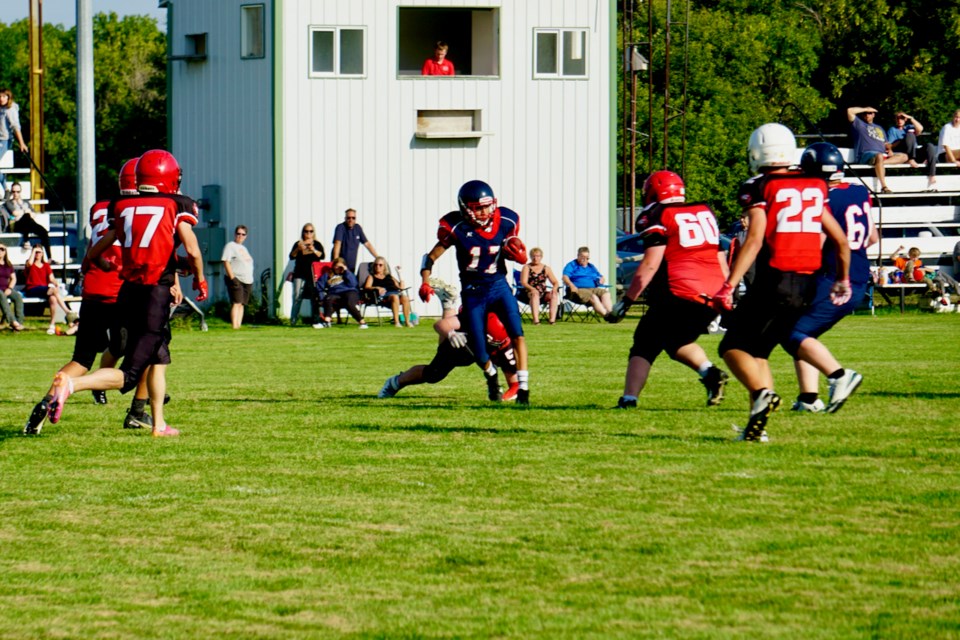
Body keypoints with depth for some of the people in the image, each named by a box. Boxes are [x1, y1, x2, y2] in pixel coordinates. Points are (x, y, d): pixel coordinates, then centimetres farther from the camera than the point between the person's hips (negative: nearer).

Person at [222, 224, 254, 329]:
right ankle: (234, 326, -23)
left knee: (242, 304, 4)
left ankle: (239, 325, 3)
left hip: (247, 281, 8)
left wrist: (250, 281, 19)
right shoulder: (230, 246, -3)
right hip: (236, 280, -8)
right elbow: (226, 262, -12)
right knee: (236, 303, -16)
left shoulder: (243, 248, 23)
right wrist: (232, 278, -21)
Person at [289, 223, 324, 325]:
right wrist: (298, 249, -15)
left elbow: (322, 256, -3)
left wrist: (314, 250, -19)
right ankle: (293, 319, -7)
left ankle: (315, 319, 0)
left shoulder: (317, 244, 11)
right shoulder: (298, 244, 12)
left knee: (315, 297, -6)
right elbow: (292, 256, 2)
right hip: (300, 275, 0)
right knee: (297, 297, -9)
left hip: (313, 274, 0)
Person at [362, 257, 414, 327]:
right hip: (384, 295, -4)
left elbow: (401, 287, 26)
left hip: (395, 292, 4)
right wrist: (377, 288, -15)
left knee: (405, 298, -32)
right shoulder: (371, 277, 24)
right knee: (395, 297, -39)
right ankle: (396, 322, -43)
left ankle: (407, 321, -32)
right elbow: (367, 287, 5)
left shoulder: (389, 276, 33)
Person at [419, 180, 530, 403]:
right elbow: (432, 256, -5)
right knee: (479, 354, 0)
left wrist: (518, 254, -14)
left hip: (499, 286, 1)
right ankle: (492, 376, 36)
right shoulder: (457, 227, -14)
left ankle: (523, 387, -17)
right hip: (473, 293, -1)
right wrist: (425, 283, -21)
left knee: (516, 333, -22)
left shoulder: (506, 222, -7)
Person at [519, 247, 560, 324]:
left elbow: (555, 282, 10)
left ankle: (552, 319, -37)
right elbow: (523, 282, -8)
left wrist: (554, 288, -14)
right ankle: (536, 319, -49)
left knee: (554, 295, -26)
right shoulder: (527, 267, 5)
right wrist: (532, 289, -28)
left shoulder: (546, 268, 14)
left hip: (543, 293, 3)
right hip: (529, 293, -3)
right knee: (535, 295, -38)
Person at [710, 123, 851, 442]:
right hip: (807, 284, 6)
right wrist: (843, 280, 34)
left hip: (775, 281, -6)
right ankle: (757, 425, 7)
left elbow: (755, 240, -16)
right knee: (757, 350, 17)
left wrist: (728, 287, -17)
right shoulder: (814, 188, 14)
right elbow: (841, 240, 18)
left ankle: (762, 393, -24)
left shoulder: (760, 188, -5)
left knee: (733, 347, 3)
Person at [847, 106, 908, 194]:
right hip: (865, 155, -6)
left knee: (904, 156, -10)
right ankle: (884, 187, -45)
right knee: (879, 156, -40)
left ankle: (883, 162, -33)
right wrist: (866, 109, 11)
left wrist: (889, 150, 5)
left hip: (883, 155, 6)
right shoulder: (859, 124, 16)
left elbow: (886, 143, 28)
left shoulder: (879, 128, 32)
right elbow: (850, 111, 2)